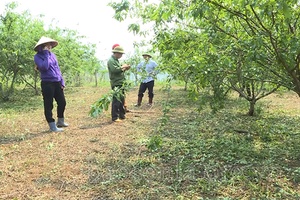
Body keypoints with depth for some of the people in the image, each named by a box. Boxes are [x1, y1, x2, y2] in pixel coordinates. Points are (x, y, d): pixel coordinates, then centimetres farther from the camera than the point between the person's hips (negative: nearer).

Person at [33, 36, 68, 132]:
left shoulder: (52, 55, 12)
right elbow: (45, 67, -23)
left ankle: (60, 122, 32)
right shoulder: (38, 56, -6)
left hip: (57, 83, 7)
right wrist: (46, 54, -16)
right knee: (48, 106, 0)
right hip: (47, 84, -7)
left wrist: (62, 82, 11)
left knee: (62, 102, 14)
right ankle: (53, 126, 9)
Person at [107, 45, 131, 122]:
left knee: (122, 100, 14)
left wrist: (125, 69, 10)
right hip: (116, 84, -10)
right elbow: (114, 70, -25)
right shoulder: (111, 60, -11)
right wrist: (122, 67, -13)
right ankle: (115, 117, -3)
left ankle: (122, 115, 24)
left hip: (121, 83, 10)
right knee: (116, 101, -8)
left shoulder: (116, 60, 20)